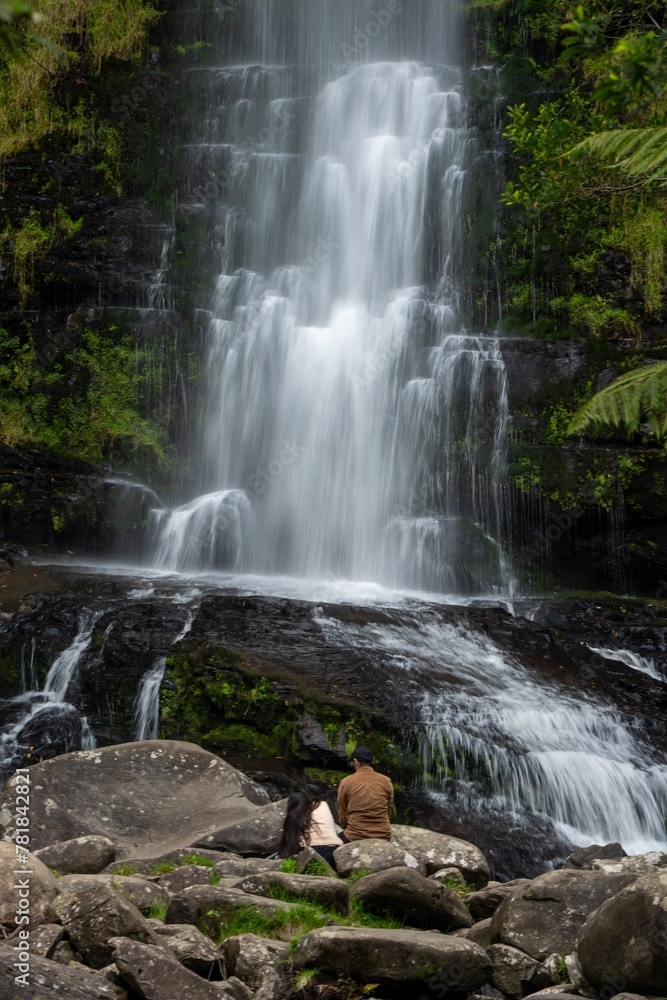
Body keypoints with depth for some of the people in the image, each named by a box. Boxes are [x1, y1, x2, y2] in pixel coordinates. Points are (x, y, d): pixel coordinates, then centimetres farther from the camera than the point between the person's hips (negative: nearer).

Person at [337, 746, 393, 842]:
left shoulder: (346, 783, -4)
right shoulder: (386, 781, 1)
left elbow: (342, 815, 3)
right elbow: (389, 811, 10)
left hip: (354, 837, -2)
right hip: (383, 836, 2)